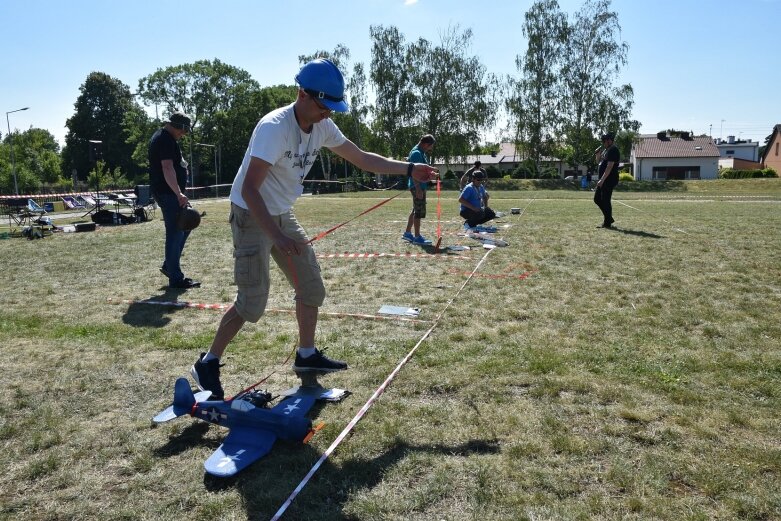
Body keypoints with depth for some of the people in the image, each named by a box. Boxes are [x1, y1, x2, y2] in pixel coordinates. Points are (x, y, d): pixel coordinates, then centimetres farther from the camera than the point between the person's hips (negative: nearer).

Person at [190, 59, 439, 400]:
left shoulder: (322, 127, -3)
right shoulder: (274, 127, -27)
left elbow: (362, 159, 7)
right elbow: (249, 189, -32)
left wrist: (409, 170, 0)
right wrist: (276, 236, -41)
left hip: (282, 216, 8)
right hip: (252, 216, -8)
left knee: (312, 288, 9)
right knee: (253, 302, -8)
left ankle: (306, 355, 27)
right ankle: (207, 364, 11)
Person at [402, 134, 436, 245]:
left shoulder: (420, 153, 15)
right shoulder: (416, 153, -17)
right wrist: (418, 189, -25)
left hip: (419, 186, 10)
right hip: (418, 186, -10)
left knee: (415, 211, 16)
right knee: (419, 212, -5)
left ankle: (407, 233, 23)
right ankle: (417, 237, 0)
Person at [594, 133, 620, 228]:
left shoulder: (613, 150, -14)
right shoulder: (606, 150, 17)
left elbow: (609, 166, -22)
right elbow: (599, 161, 27)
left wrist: (602, 180, -25)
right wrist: (598, 154, 6)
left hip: (609, 180, -10)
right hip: (603, 180, 10)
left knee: (605, 201, -7)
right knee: (597, 199, 13)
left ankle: (607, 223, 1)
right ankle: (609, 218, 21)